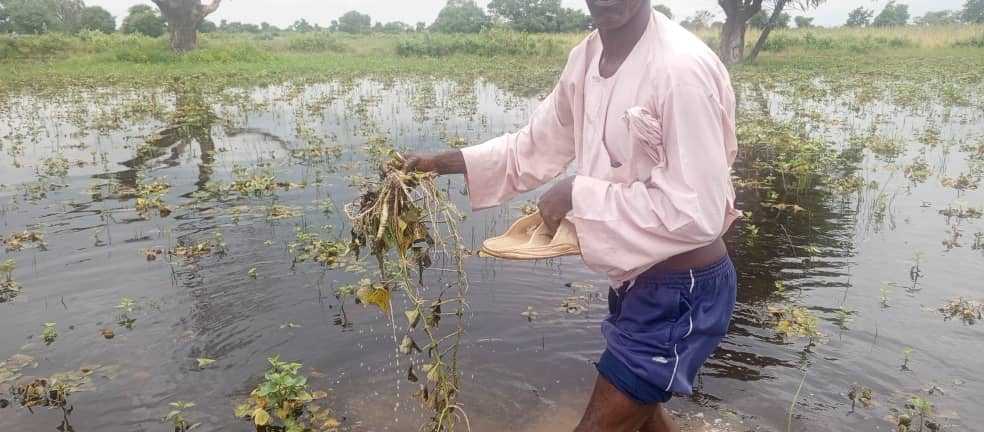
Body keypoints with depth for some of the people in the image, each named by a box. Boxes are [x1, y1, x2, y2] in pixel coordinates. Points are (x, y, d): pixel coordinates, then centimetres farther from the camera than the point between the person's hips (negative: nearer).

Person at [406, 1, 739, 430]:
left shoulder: (683, 68, -27)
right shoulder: (586, 57, -1)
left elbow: (698, 213, -28)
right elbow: (537, 146, 8)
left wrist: (579, 193, -23)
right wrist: (441, 162, -1)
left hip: (682, 290, -8)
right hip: (637, 278, 8)